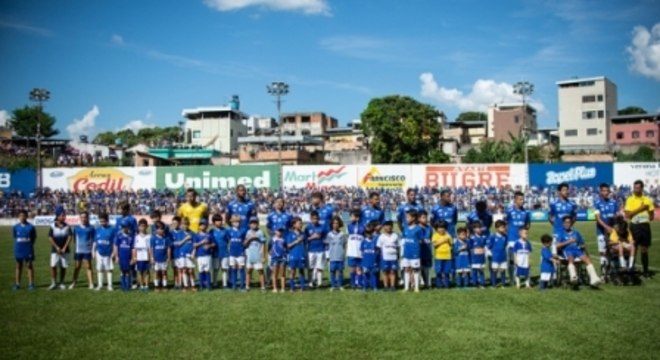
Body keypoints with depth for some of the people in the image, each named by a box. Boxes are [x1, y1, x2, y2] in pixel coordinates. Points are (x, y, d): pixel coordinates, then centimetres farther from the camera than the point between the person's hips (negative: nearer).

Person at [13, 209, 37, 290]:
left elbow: (34, 238, 1)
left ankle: (31, 284, 6)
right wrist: (19, 244, 7)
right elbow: (15, 238, 11)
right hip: (18, 250, 3)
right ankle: (17, 284, 17)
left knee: (29, 266, 2)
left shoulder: (31, 227, -7)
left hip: (28, 250, -2)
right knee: (18, 266, 11)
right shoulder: (15, 227, 0)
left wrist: (28, 244, 0)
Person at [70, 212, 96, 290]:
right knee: (77, 267, 10)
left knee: (88, 267, -1)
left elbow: (93, 239, 2)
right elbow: (74, 239, 13)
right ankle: (74, 283, 21)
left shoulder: (91, 228, -1)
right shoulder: (76, 228, 5)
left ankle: (91, 283, 0)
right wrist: (75, 247, 7)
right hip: (78, 250, 2)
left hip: (87, 250, -2)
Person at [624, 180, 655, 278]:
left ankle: (645, 270, 15)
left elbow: (652, 215, 13)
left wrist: (650, 216, -7)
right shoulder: (630, 200, 1)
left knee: (644, 249, 8)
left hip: (645, 226, 2)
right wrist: (640, 209, -15)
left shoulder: (647, 200, 7)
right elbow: (627, 215, -9)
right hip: (634, 226, -2)